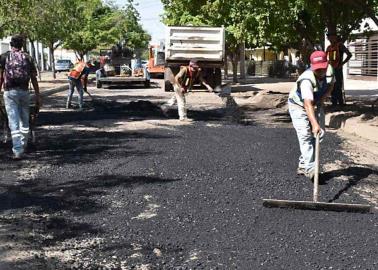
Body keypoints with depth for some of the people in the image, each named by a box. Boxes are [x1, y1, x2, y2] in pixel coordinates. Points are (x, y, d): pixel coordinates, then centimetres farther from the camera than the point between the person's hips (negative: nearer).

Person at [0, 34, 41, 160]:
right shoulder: (28, 58, 6)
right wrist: (38, 96, 8)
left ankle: (17, 151, -11)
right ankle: (23, 146, 30)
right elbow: (34, 79, 4)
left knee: (14, 122, -4)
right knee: (24, 120, 17)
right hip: (24, 92, 2)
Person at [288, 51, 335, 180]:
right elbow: (308, 104, -50)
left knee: (319, 134, 6)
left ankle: (303, 165, 16)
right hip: (299, 106, -7)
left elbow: (331, 84, 6)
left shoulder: (329, 69, -18)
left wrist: (323, 98, -12)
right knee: (305, 135, -21)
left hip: (317, 105, 7)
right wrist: (314, 124, -62)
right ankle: (310, 168, -24)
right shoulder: (307, 80, -39)